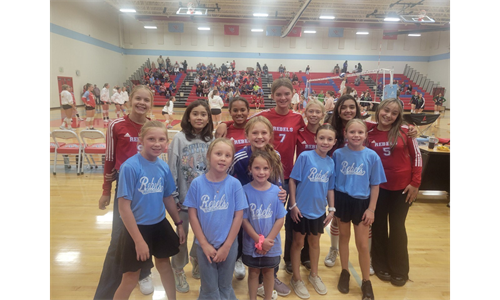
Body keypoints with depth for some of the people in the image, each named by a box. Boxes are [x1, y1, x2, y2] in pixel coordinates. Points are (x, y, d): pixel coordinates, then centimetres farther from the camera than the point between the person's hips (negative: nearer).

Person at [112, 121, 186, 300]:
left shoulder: (164, 167, -4)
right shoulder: (130, 166, -22)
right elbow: (124, 206, -21)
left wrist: (179, 224, 12)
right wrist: (139, 240, -20)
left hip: (160, 225, 5)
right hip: (137, 227, -5)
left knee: (164, 264, 23)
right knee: (131, 278, 8)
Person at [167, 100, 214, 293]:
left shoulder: (210, 141, -2)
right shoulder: (180, 138, -11)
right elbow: (172, 169, -10)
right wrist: (173, 196, -10)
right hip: (185, 195, -3)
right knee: (181, 234, 11)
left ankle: (197, 260, 43)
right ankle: (179, 270, 32)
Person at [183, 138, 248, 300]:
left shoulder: (234, 184, -11)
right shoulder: (197, 183, -10)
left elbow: (238, 216, -7)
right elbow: (192, 215, -6)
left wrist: (227, 245, -8)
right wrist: (204, 244, -7)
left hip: (228, 245, 0)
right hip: (205, 245, 0)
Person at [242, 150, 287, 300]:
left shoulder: (276, 191, -11)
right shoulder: (245, 191, -15)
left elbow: (280, 219, -8)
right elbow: (244, 219, -12)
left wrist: (267, 240, -12)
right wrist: (259, 241, -14)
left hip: (271, 243, 1)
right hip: (252, 243, -1)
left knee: (268, 272, 19)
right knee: (253, 272, 18)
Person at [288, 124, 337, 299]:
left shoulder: (331, 163, -3)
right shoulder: (305, 156, -17)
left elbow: (330, 188, 6)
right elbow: (292, 180, -14)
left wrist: (332, 209, 5)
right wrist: (293, 205, -15)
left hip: (319, 210, 4)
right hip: (301, 209, -4)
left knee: (315, 242, 20)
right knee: (298, 242, 11)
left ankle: (314, 275, 41)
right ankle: (296, 279, 29)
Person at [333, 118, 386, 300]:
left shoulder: (372, 156, -9)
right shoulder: (338, 154, -7)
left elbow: (375, 185, -3)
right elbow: (331, 179, 0)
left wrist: (371, 209, -4)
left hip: (361, 202, -1)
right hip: (342, 200, 1)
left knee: (362, 244, 6)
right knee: (344, 236, 17)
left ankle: (366, 282, 25)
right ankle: (345, 273, 36)